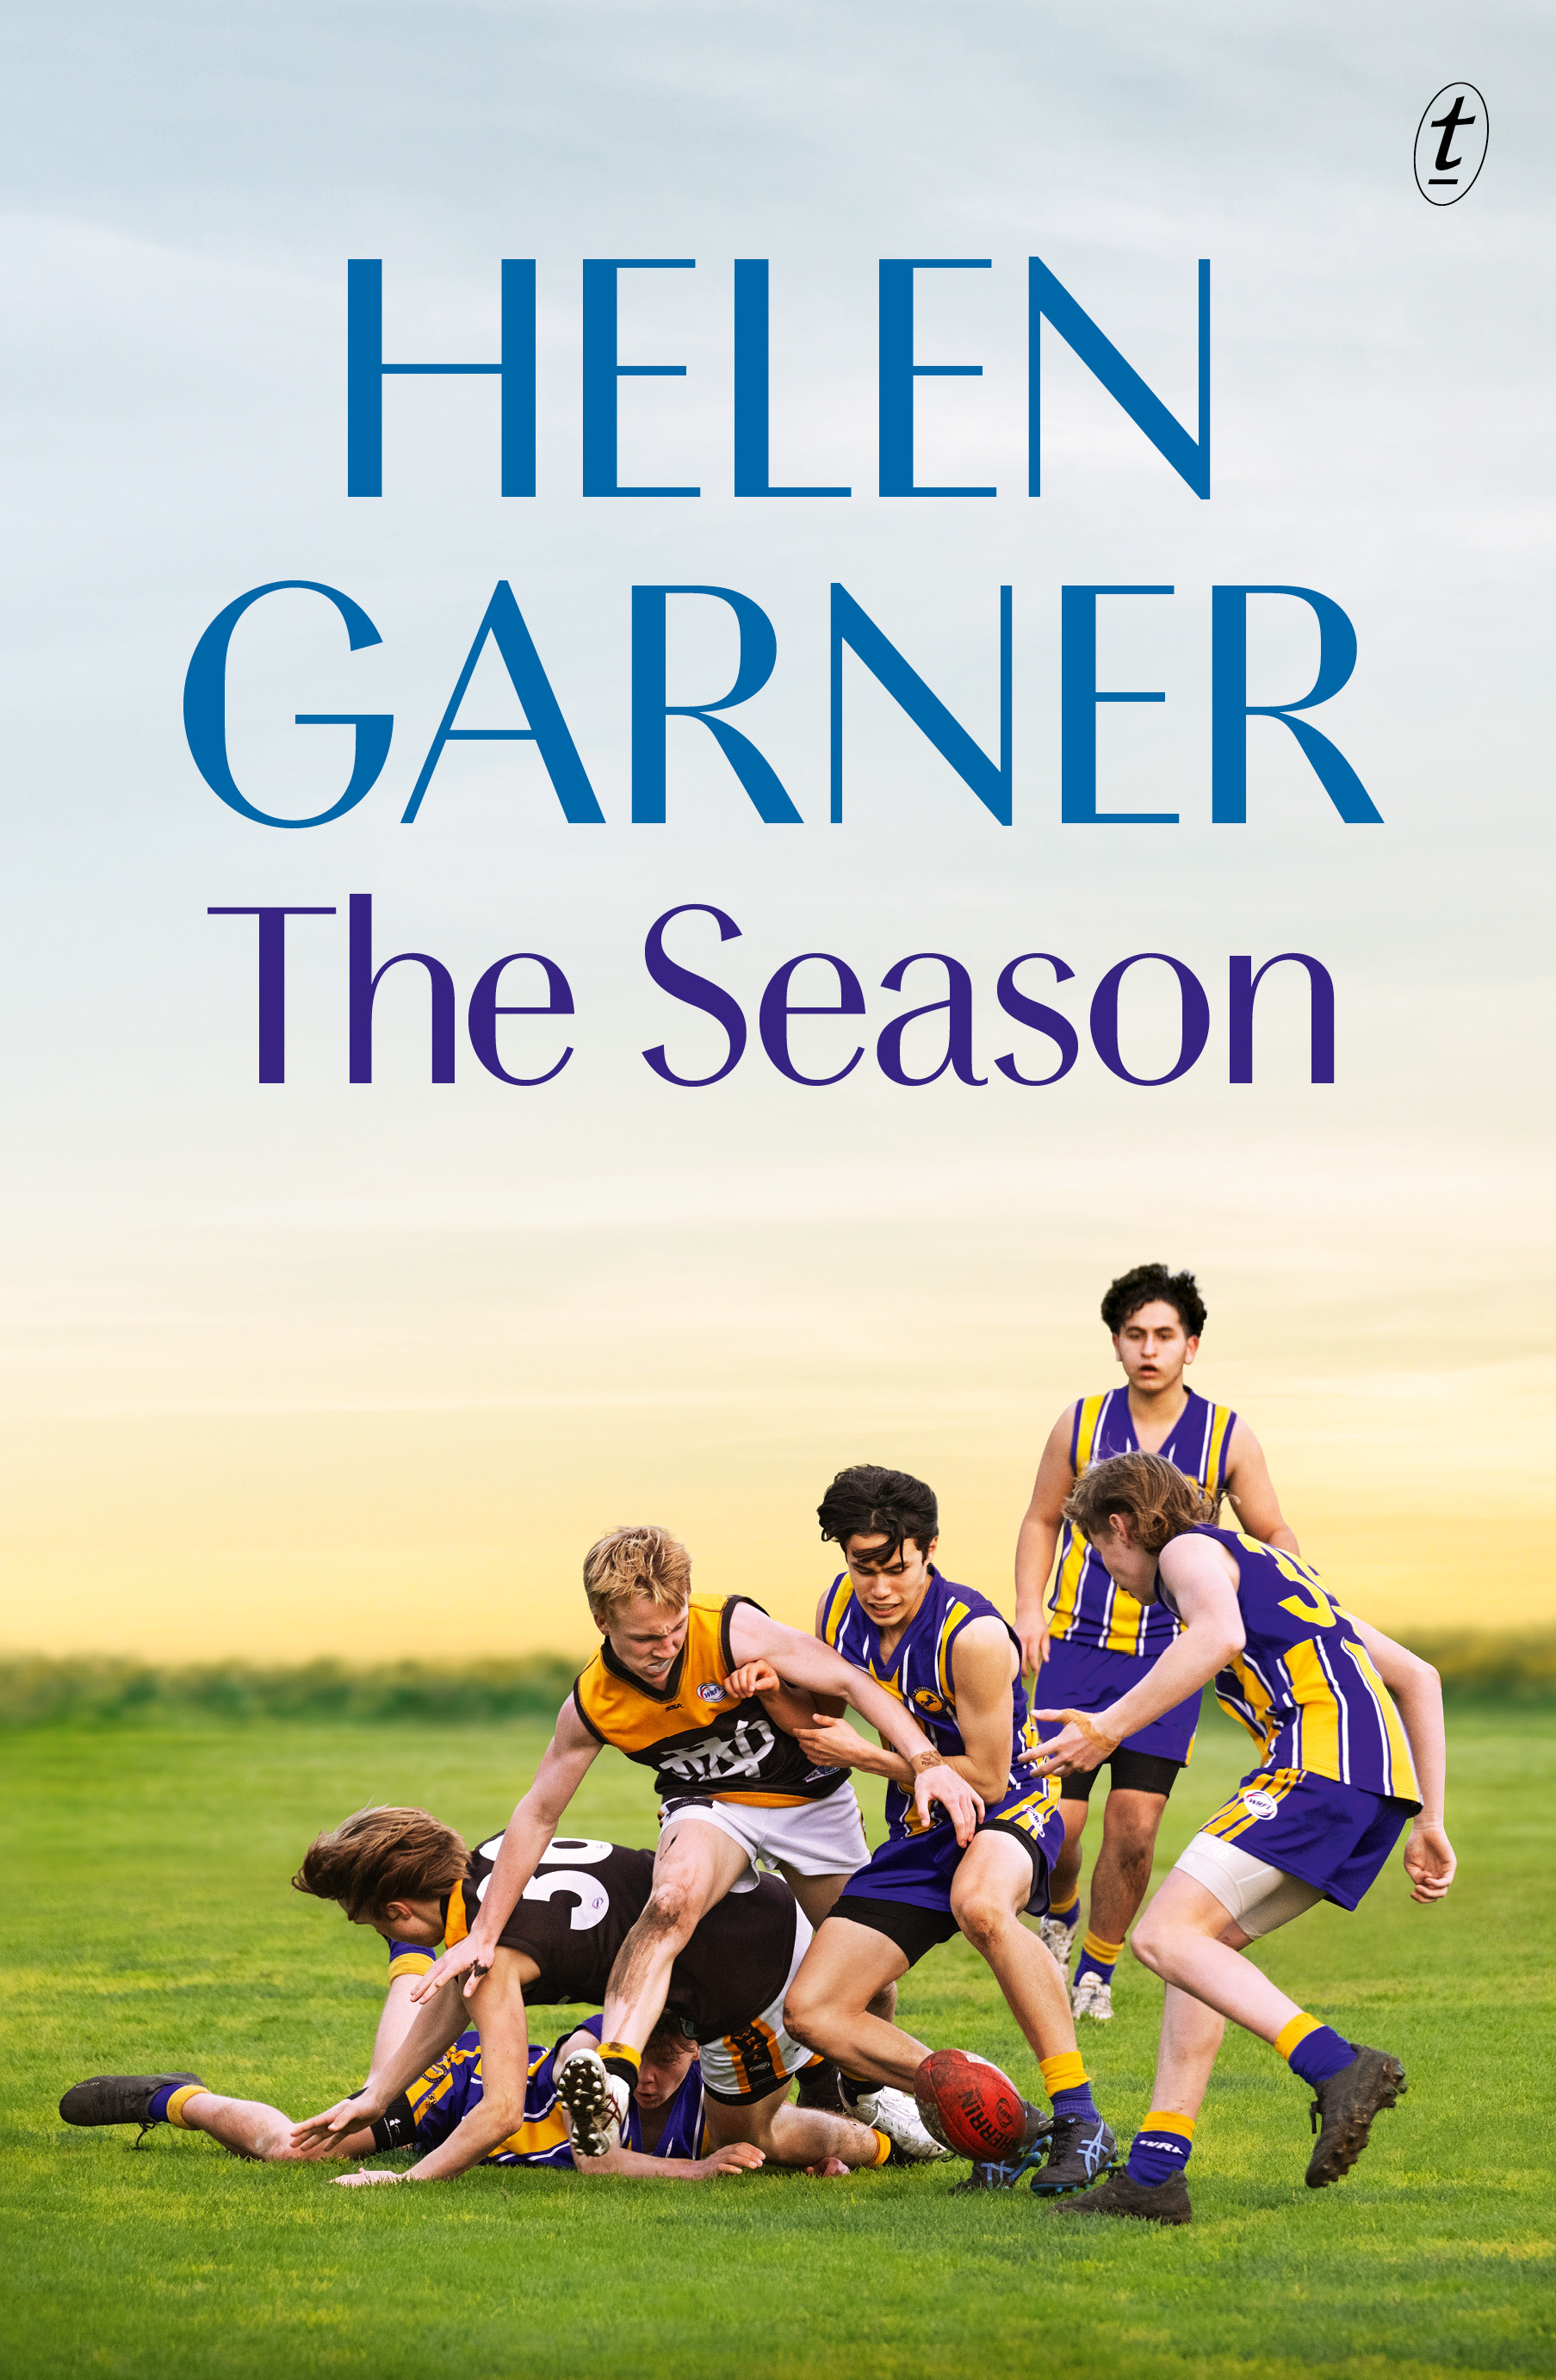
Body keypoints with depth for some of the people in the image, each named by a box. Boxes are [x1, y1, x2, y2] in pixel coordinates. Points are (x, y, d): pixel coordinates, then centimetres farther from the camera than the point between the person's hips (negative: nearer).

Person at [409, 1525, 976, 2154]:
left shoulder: (734, 1630, -29)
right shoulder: (592, 1705, -20)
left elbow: (851, 1683, -26)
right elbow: (538, 1815, -10)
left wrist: (926, 1763, -39)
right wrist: (483, 1934, -10)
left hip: (809, 1793, 1)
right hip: (707, 1804, -1)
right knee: (674, 1896, -35)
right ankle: (611, 2078, -50)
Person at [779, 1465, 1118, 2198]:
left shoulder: (973, 1636, -22)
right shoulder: (842, 1605, -2)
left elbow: (988, 1778, -18)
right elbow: (820, 1713, 17)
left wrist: (862, 1754, -18)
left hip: (1009, 1810, -7)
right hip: (917, 1835, 7)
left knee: (980, 1903, -44)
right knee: (812, 2012, -9)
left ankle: (1080, 2120, -35)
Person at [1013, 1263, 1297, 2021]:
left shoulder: (1228, 1438, 1)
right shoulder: (1081, 1424, 3)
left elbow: (1274, 1538, 10)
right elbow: (1041, 1521, 14)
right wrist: (1029, 1606, -1)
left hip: (1168, 1654, -1)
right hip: (1076, 1646, 1)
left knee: (1134, 1826, -8)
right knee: (1056, 1822, -6)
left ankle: (1098, 1967, 14)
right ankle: (1060, 1913, 27)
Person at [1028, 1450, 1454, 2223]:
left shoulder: (1190, 1550, 9)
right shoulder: (1267, 1568, 36)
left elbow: (1219, 1636, -17)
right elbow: (1417, 1676, 33)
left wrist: (1110, 1727, -16)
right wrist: (1427, 1822, 29)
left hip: (1323, 1753, -9)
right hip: (1379, 1782, 9)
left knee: (1164, 1936, -13)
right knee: (1197, 1944, 12)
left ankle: (1338, 2068, -28)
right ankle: (1153, 2172, 5)